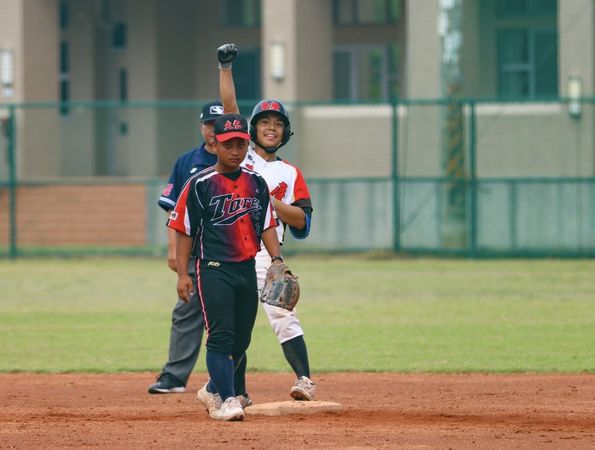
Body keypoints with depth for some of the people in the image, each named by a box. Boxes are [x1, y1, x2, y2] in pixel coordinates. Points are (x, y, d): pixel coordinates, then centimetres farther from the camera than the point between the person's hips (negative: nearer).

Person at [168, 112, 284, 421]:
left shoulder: (256, 183, 9)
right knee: (221, 336, -12)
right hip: (213, 269, -5)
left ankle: (213, 389, 30)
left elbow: (267, 225, 13)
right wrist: (182, 274, -9)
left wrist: (277, 260, -1)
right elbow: (183, 230, -4)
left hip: (247, 269, 5)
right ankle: (226, 400, -9)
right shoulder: (200, 184, -6)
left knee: (241, 339, 11)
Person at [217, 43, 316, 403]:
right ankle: (238, 392, 11)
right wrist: (225, 68, -2)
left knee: (282, 314, -16)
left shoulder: (290, 174, 12)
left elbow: (301, 219, 2)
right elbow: (229, 106, 5)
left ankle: (305, 380, -19)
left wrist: (267, 199, -9)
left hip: (265, 252, -2)